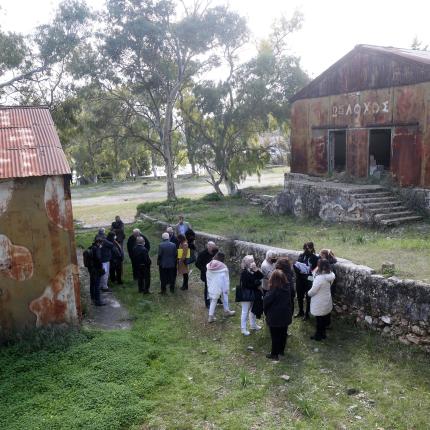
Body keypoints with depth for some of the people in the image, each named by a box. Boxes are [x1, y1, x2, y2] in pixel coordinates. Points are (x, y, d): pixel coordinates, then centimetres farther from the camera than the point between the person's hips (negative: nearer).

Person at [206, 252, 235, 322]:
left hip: (212, 287, 4)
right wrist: (226, 288, -3)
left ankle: (211, 316, 10)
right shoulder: (223, 267, -19)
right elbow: (226, 279, -13)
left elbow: (208, 278, 4)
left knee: (213, 300, 12)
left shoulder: (209, 266, -5)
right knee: (225, 297, 20)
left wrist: (209, 287, 14)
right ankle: (226, 311, 36)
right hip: (221, 286, -4)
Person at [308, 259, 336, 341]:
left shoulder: (319, 278, -28)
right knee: (325, 318, 20)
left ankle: (318, 336, 23)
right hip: (327, 302, 7)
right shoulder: (330, 276, -5)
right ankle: (323, 333, 34)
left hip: (320, 304, -7)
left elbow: (313, 291, -23)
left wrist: (308, 293, -2)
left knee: (319, 320, 8)